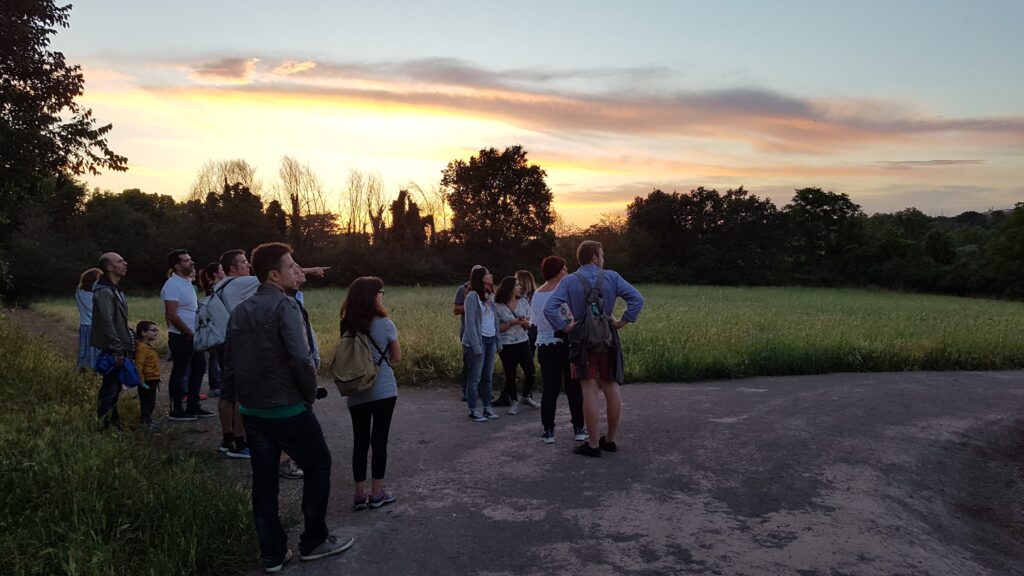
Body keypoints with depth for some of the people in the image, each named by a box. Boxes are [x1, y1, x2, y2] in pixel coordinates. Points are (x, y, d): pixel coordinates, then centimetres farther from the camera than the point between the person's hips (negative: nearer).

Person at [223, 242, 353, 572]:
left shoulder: (240, 310, 8)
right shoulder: (284, 305, -16)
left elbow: (229, 364, 11)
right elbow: (301, 359, -26)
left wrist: (245, 396, 19)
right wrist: (310, 394, -10)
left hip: (251, 411, 7)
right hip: (287, 410, -7)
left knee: (264, 479, 14)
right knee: (318, 467, 11)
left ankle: (272, 553, 23)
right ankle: (314, 541, 20)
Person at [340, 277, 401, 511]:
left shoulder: (347, 326, -2)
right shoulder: (385, 324, -12)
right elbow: (396, 357, -1)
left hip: (356, 393, 3)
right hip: (383, 391, -3)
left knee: (360, 442, 9)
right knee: (379, 440, 6)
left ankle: (360, 494, 15)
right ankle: (376, 493, 14)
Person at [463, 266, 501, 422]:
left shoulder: (489, 296, 13)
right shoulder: (472, 297, -10)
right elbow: (470, 323, -13)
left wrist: (498, 341, 10)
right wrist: (476, 346, -17)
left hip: (491, 340, 7)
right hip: (478, 340, -7)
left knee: (488, 376, 10)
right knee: (475, 377, -1)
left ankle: (487, 407, 19)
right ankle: (473, 411, 6)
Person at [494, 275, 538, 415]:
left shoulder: (523, 301, 4)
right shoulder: (498, 306, -8)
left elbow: (529, 323, 9)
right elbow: (497, 328, -6)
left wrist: (524, 322, -14)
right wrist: (511, 323, -18)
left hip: (523, 342, 4)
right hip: (507, 345, -4)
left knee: (530, 371, 4)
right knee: (510, 375, 3)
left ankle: (527, 396, 28)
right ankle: (514, 402, 19)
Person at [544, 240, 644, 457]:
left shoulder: (569, 281, -4)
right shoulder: (611, 277, -1)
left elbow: (549, 309, -17)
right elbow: (637, 299, -10)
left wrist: (565, 326, -8)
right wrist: (622, 322, -4)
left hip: (582, 341, -2)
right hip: (608, 339, 2)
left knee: (590, 392, 1)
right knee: (612, 389, 13)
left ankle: (593, 445, 7)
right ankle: (610, 440, 24)